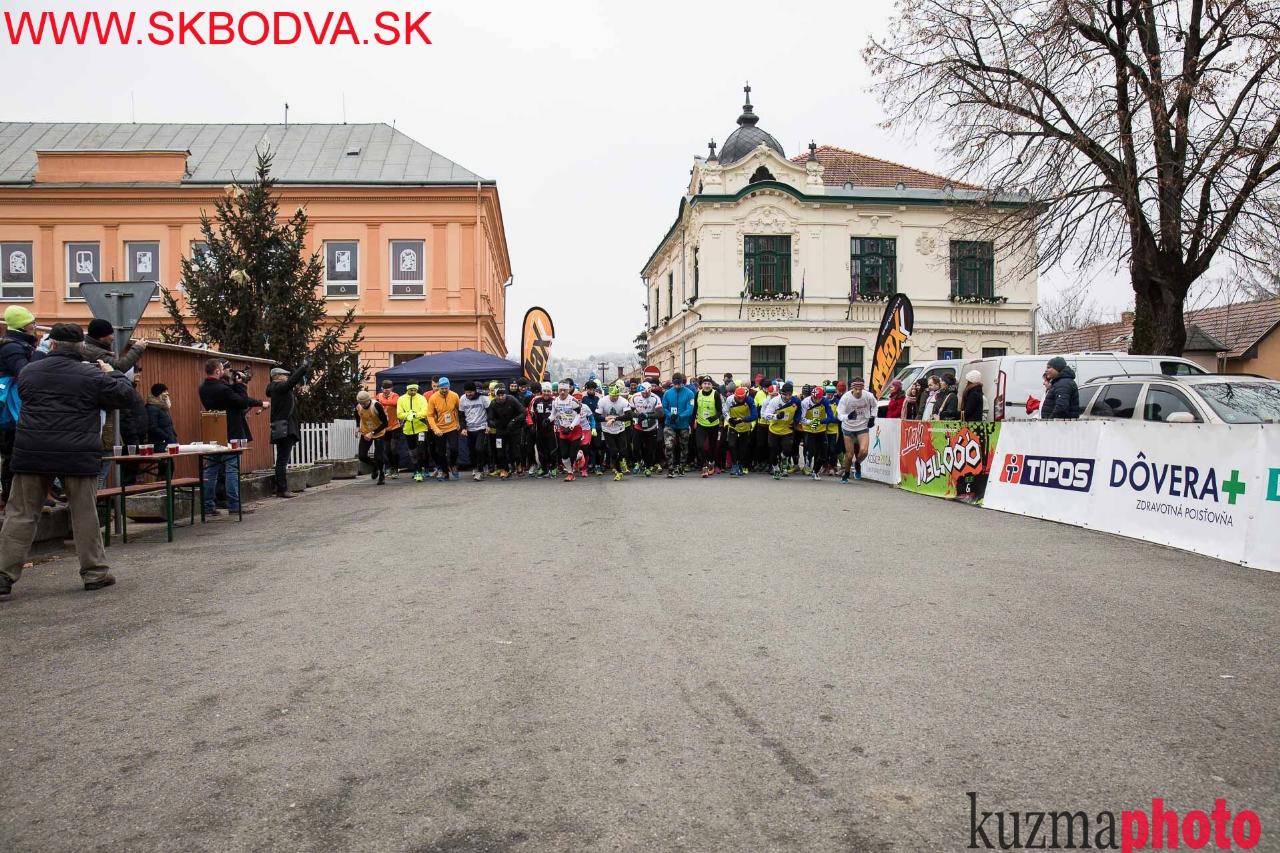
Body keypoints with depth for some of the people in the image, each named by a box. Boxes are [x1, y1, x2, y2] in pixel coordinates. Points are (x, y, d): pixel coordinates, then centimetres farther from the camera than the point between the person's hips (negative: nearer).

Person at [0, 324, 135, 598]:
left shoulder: (28, 372, 7)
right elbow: (125, 395, 1)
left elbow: (25, 398, 24)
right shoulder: (92, 376, -6)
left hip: (31, 455, 3)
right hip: (78, 456, -3)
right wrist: (111, 373, 16)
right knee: (85, 515, 5)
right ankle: (94, 573, 12)